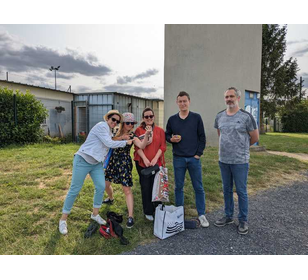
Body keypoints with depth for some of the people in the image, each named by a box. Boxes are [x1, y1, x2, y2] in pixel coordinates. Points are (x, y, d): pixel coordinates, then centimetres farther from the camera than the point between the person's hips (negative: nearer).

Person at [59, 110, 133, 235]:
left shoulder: (109, 131, 14)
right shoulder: (102, 126, -15)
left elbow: (110, 143, 6)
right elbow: (109, 143, -19)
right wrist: (125, 142, -11)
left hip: (96, 163, 9)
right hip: (83, 160, -8)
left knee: (101, 187, 2)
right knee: (75, 189, -1)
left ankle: (95, 214, 21)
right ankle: (63, 219, 13)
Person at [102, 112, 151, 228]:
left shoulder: (132, 135, -8)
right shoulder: (116, 132, 3)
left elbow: (141, 146, -25)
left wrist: (146, 136, -41)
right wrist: (121, 137, -23)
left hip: (124, 163, -5)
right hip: (113, 161, 5)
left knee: (127, 189, -9)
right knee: (105, 183, 19)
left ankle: (131, 216, -3)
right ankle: (111, 199, 51)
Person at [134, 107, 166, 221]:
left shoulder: (160, 130, 6)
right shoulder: (139, 130, 3)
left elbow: (163, 146, 0)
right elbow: (137, 147, -3)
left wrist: (155, 158, -12)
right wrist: (145, 159, -15)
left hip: (156, 163, 1)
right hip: (142, 163, -1)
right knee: (146, 187, 4)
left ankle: (157, 210, 25)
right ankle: (148, 212, 17)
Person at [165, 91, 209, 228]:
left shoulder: (196, 117, 0)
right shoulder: (172, 119, 5)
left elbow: (202, 137, 0)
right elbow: (167, 135, 13)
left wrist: (198, 154, -6)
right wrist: (171, 139, -9)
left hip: (194, 158, -1)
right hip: (178, 159, 2)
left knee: (198, 188, 5)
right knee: (179, 187, 10)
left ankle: (201, 214, 19)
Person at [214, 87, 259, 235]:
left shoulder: (246, 116, -10)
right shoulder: (219, 116, 5)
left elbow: (255, 138, -2)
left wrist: (240, 146, 9)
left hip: (240, 161, -5)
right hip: (223, 160, 5)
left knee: (241, 191, 6)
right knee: (227, 190, 16)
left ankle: (243, 221, 22)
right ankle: (228, 216, 32)